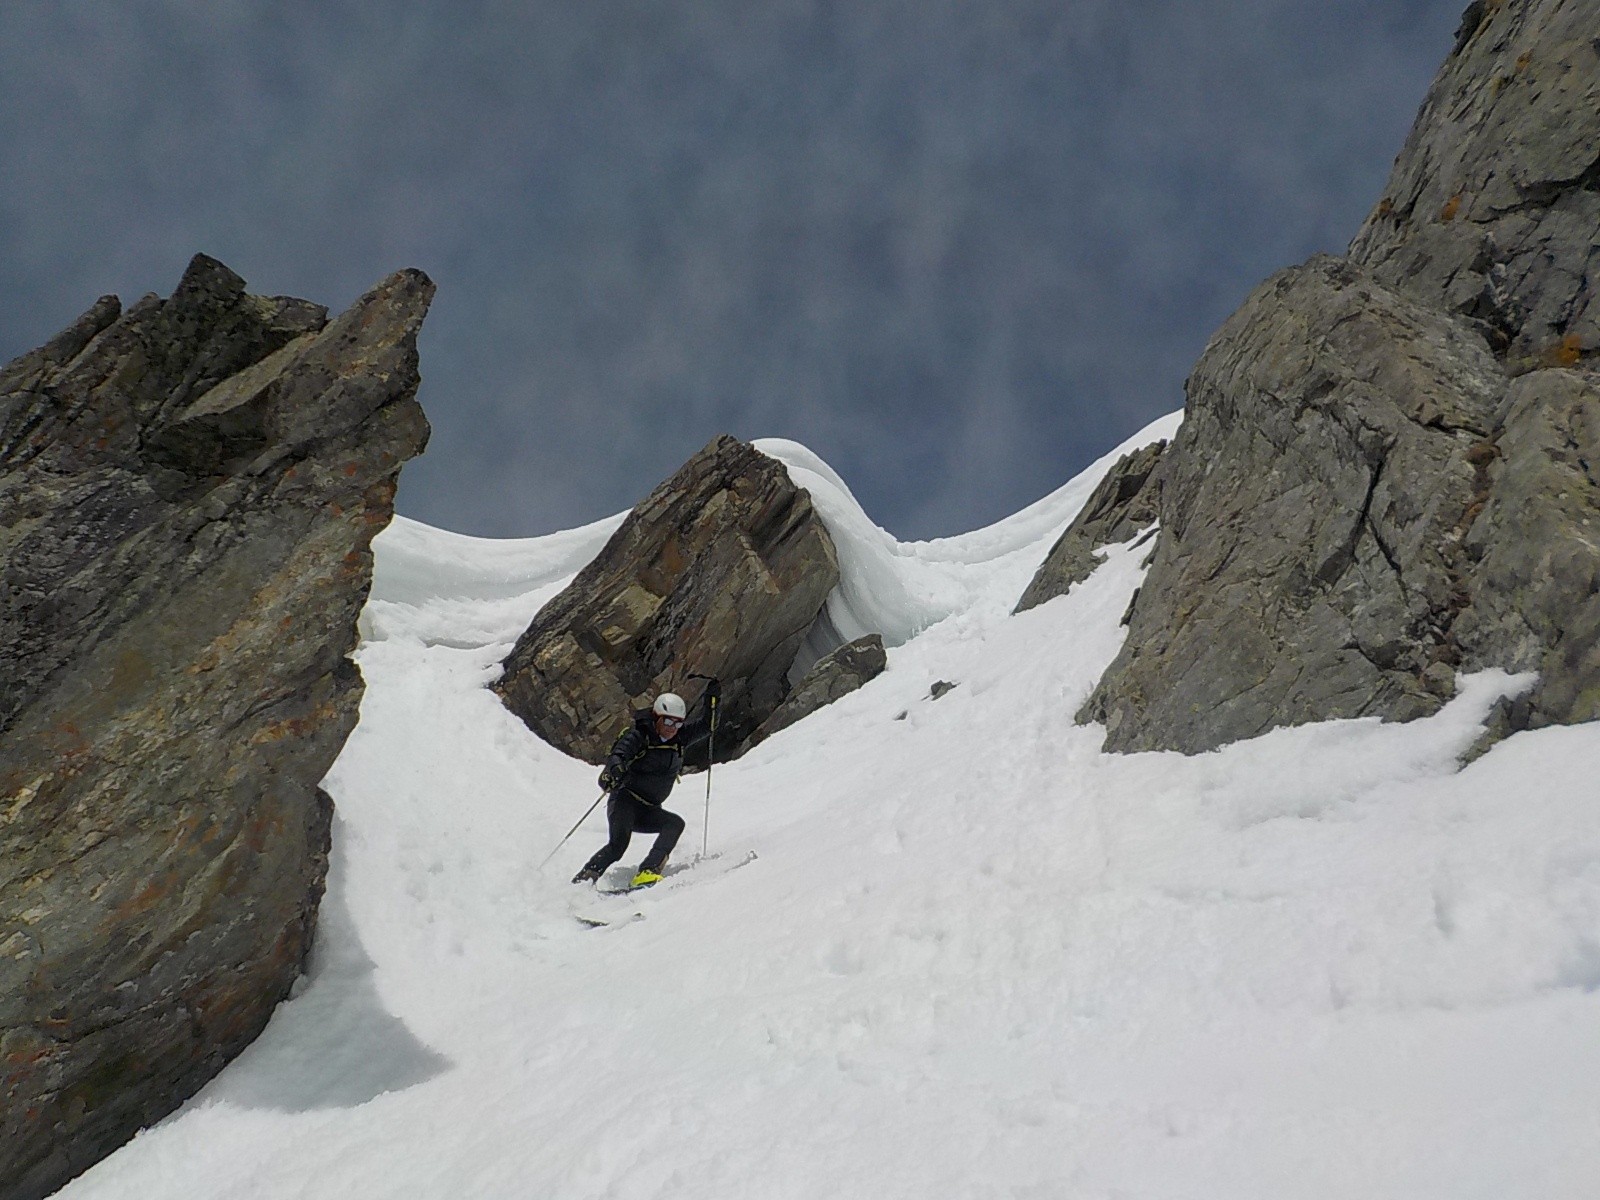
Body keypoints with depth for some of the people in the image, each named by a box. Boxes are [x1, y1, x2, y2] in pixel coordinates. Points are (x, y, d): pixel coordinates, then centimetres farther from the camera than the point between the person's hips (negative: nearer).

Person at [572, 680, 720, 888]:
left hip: (649, 811, 6)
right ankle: (583, 879, -16)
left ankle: (647, 873, -35)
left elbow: (705, 727, 12)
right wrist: (614, 768, -49)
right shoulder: (638, 735, -10)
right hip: (625, 800, -6)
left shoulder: (680, 738, 8)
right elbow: (618, 754, -26)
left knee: (675, 823, -22)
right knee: (619, 844, -28)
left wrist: (711, 699, -4)